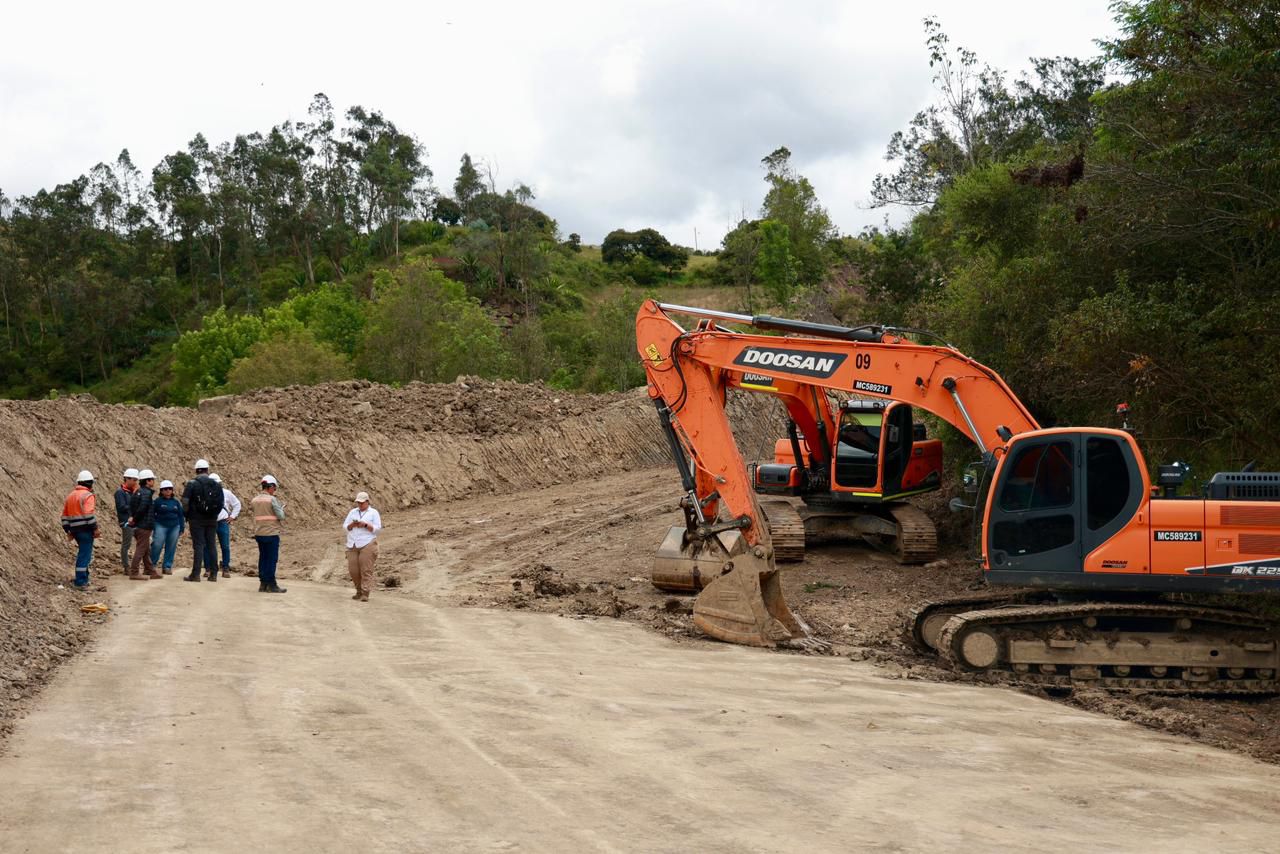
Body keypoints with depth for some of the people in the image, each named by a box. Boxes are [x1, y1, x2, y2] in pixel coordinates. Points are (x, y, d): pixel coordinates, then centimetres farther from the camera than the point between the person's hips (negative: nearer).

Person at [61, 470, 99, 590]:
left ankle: (84, 578, 22)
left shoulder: (70, 496, 17)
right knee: (85, 555, -5)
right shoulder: (88, 495, -9)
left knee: (84, 553, 19)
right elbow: (89, 514, -20)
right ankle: (80, 582, -5)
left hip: (74, 529, 8)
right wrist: (95, 528, -15)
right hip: (85, 529, -8)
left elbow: (65, 515, 18)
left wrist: (68, 531, 21)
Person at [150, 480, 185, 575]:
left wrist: (182, 529, 13)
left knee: (171, 548, 4)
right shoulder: (157, 501, 0)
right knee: (157, 545, -13)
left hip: (174, 527, 3)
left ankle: (167, 567, 12)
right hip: (161, 526, -3)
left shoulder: (176, 502, 11)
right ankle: (152, 565, 1)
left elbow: (180, 516, 16)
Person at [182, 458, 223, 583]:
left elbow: (185, 502, -9)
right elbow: (220, 503, 6)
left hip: (196, 520, -3)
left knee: (198, 545, -4)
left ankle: (196, 574, -6)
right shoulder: (216, 485, 6)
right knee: (211, 545, 8)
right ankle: (213, 574, 9)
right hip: (212, 520, 3)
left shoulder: (192, 484, -6)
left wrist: (187, 516, 5)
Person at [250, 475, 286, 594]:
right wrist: (281, 507, 7)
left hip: (258, 534, 6)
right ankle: (271, 584, 0)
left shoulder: (254, 500, 6)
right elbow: (281, 516, -12)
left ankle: (263, 584, 13)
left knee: (263, 558, 12)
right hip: (271, 533, -6)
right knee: (272, 559, -1)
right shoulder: (272, 499, -12)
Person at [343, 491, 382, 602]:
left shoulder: (373, 513, 5)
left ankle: (365, 594, -11)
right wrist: (352, 524, -8)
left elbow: (377, 528, -2)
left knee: (366, 570, -10)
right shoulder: (353, 512, 16)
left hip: (367, 544, -4)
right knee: (353, 570, 0)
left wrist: (365, 524, -15)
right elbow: (345, 526, 12)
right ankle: (359, 591, 17)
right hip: (352, 545, 4)